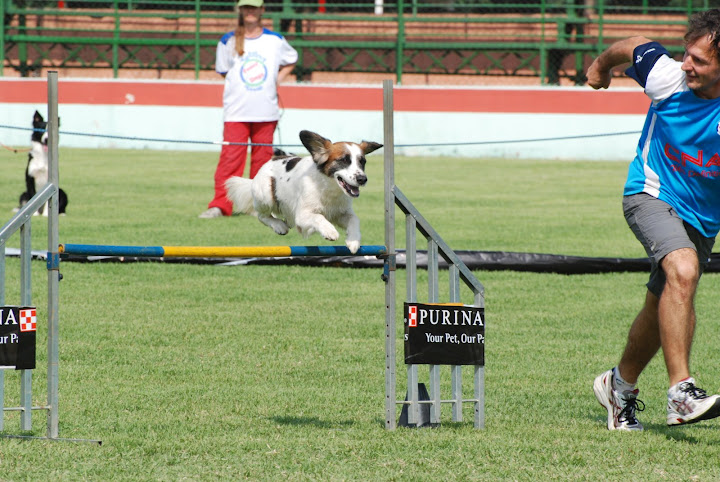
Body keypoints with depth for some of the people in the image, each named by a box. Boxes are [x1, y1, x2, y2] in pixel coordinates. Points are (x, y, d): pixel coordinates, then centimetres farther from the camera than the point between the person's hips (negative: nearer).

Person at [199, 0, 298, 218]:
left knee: (262, 159, 3)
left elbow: (290, 61, 23)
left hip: (266, 111, 2)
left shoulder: (275, 41, 7)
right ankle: (220, 205, -11)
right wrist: (245, 80, 4)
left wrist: (276, 80, 8)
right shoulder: (228, 42, 3)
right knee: (230, 158, -10)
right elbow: (223, 70, 14)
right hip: (236, 111, -2)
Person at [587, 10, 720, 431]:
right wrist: (602, 66, 22)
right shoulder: (668, 77, -19)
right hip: (652, 194, -3)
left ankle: (621, 385, 44)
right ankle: (681, 392, -36)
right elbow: (632, 46, 1)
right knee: (682, 270, -31)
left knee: (665, 308, 16)